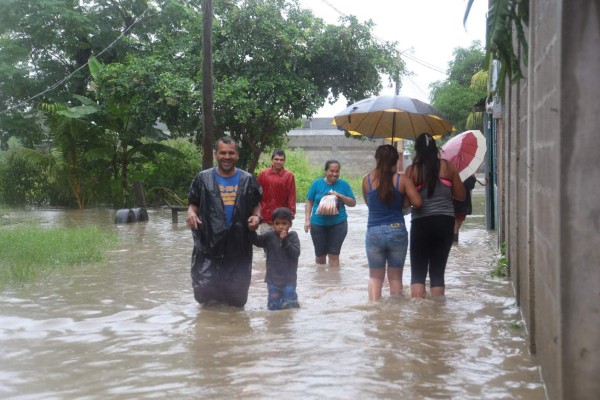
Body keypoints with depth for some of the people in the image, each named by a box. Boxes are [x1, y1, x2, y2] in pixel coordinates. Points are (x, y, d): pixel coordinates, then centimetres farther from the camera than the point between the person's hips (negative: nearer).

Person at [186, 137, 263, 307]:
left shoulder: (248, 180, 6)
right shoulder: (203, 178, 3)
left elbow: (256, 204, 16)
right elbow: (193, 204, 8)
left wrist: (256, 216, -6)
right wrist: (191, 212, -15)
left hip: (239, 244, 2)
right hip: (209, 243, -1)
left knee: (237, 298, 8)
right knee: (204, 290, -6)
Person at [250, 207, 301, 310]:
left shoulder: (293, 236, -3)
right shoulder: (269, 236, -2)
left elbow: (296, 254, -12)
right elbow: (256, 241, -15)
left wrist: (285, 241, -19)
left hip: (289, 279, -1)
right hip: (273, 279, 1)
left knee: (290, 305, 1)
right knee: (273, 307, 5)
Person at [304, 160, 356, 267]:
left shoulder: (343, 184, -1)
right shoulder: (317, 183, -1)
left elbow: (353, 203, 2)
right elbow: (309, 202, 4)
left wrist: (340, 196, -14)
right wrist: (307, 220, -5)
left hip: (338, 224, -1)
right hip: (318, 224, 1)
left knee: (334, 255, 0)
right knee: (320, 255, 13)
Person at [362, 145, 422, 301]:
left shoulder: (367, 180, -2)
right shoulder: (402, 180, -5)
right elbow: (417, 202, -9)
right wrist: (400, 201, 8)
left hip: (374, 233, 0)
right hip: (397, 231, 0)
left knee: (375, 276, 13)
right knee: (395, 276, 13)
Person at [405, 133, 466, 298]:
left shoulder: (412, 170, -2)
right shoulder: (447, 166, 4)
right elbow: (461, 195, 8)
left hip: (421, 222, -2)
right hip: (445, 221, 2)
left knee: (418, 273, 5)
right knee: (438, 272, 9)